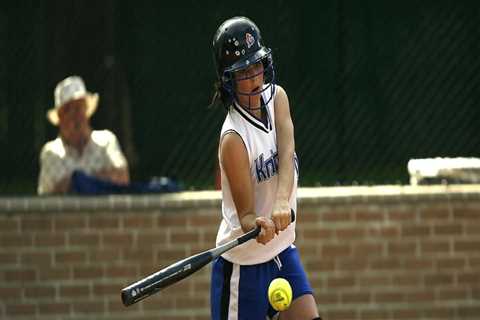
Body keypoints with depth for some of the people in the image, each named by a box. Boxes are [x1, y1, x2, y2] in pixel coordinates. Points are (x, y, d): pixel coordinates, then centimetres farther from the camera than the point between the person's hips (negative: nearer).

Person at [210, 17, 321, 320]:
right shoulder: (233, 138, -22)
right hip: (244, 264, -6)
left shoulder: (277, 97, -1)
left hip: (282, 251, 6)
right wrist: (259, 226, -46)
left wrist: (282, 201, -38)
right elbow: (245, 215, -22)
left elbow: (286, 154, -19)